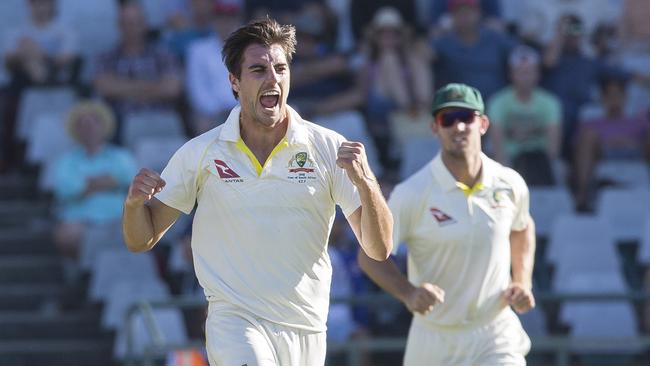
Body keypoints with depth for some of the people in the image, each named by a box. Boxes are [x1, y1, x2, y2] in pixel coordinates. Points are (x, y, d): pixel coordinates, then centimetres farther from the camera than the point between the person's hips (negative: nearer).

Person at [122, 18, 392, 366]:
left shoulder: (330, 148, 1)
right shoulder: (200, 153, 2)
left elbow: (379, 249, -3)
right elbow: (141, 240, 7)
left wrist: (364, 183, -20)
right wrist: (134, 202, -15)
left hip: (307, 333, 2)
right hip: (235, 321, -2)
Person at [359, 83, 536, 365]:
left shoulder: (510, 185, -2)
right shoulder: (413, 193, -14)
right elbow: (371, 255, -9)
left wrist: (523, 282, 5)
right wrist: (408, 293, -26)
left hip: (497, 337, 1)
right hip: (435, 340, -1)